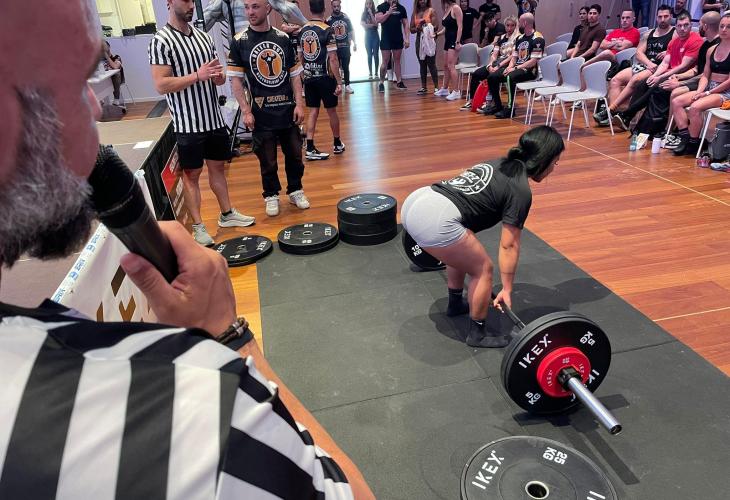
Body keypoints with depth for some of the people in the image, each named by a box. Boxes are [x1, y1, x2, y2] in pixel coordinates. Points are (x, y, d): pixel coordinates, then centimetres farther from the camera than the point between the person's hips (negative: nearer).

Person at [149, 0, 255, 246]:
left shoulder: (203, 36, 10)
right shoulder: (161, 41, -10)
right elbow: (161, 85, -17)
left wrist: (219, 75, -7)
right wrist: (198, 75, -23)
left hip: (214, 118, 6)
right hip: (188, 123, -6)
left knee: (218, 167, 16)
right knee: (191, 174, 3)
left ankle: (227, 214, 30)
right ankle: (198, 226, 13)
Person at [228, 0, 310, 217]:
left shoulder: (283, 37, 4)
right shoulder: (239, 41, -3)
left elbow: (294, 74, 7)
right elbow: (235, 79, -4)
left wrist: (299, 104, -1)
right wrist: (245, 111, -11)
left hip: (287, 109, 2)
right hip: (261, 113, -2)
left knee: (294, 154, 11)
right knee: (267, 160, 7)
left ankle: (295, 190, 30)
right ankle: (271, 195, 25)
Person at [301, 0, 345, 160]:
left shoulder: (303, 30, 5)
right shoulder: (328, 30, -12)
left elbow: (300, 57, 13)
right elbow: (332, 59, -17)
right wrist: (339, 82, -14)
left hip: (308, 77, 5)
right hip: (325, 77, -5)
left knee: (313, 111, 8)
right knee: (331, 111, 10)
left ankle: (310, 148, 2)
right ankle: (337, 145, 26)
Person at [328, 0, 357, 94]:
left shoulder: (346, 18, 4)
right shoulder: (329, 20, -3)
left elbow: (351, 31, 9)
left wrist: (354, 43, 2)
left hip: (345, 46, 2)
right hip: (334, 47, -2)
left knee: (346, 67, 6)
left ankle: (347, 85, 14)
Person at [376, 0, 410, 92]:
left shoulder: (401, 8, 6)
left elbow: (405, 24, 5)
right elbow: (378, 20, -14)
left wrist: (407, 38, -3)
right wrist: (389, 12, -22)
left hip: (398, 38, 3)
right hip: (386, 38, -3)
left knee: (397, 60, 7)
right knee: (385, 61, -2)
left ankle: (399, 82, 11)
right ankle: (381, 83, 6)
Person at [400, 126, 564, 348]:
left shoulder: (498, 164, 25)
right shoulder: (521, 190, 1)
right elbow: (509, 246, 3)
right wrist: (507, 289, 14)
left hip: (414, 203, 9)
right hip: (434, 220, -9)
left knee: (462, 255, 31)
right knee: (483, 270, 10)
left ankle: (455, 304, 49)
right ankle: (477, 334, 24)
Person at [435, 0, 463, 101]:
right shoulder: (446, 9, 15)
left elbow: (460, 27, -15)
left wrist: (458, 42, -21)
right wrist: (436, 34, 9)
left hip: (454, 40, -9)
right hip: (447, 40, 9)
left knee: (451, 66, -14)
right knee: (446, 65, 15)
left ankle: (456, 92, -13)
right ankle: (445, 89, 26)